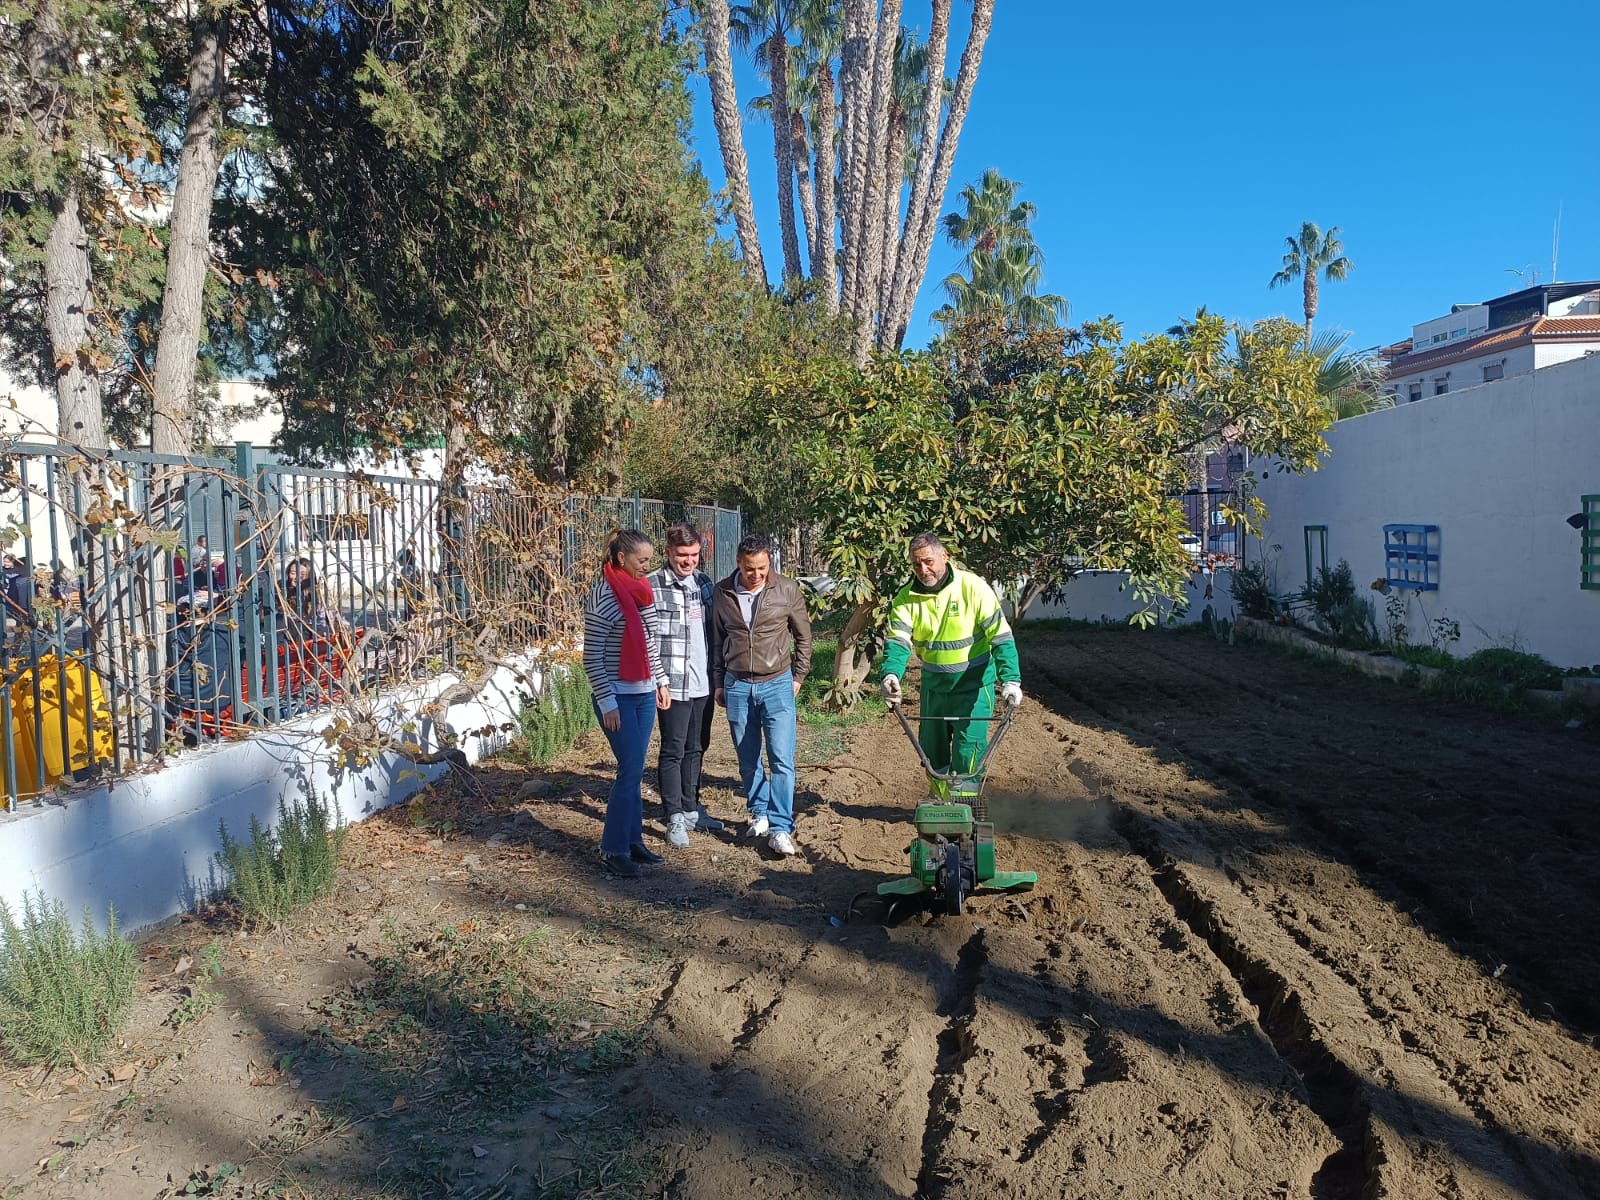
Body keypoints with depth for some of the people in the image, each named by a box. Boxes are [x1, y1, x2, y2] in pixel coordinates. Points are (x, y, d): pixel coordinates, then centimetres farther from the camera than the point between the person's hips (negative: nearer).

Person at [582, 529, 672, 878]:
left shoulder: (642, 592, 7)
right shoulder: (602, 598, -15)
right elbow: (592, 658, -14)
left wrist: (661, 682, 16)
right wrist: (607, 702, -16)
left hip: (645, 694, 7)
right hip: (618, 697, -7)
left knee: (635, 771, 12)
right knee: (630, 771, -5)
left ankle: (633, 840, 22)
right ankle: (613, 849, 7)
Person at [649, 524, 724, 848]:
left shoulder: (704, 582, 9)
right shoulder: (652, 587, -11)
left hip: (704, 683, 6)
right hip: (674, 684, -6)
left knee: (695, 748, 16)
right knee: (673, 751, 2)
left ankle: (691, 809, 28)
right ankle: (676, 818, 10)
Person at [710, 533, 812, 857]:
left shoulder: (787, 590, -7)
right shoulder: (722, 593, -2)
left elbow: (803, 637, 5)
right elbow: (717, 641, 9)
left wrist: (798, 677, 5)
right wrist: (718, 684, 11)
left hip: (777, 685, -2)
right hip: (737, 687, 2)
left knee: (781, 759, -7)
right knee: (748, 759, 11)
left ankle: (780, 828, -2)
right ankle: (759, 813, 28)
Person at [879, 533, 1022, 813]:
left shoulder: (974, 588, -18)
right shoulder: (906, 598, -8)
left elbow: (1001, 637, -19)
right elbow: (898, 640, -16)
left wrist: (1010, 680, -30)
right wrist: (891, 674, -37)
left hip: (973, 684, -4)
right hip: (934, 684, 4)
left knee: (969, 747, -6)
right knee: (931, 747, 13)